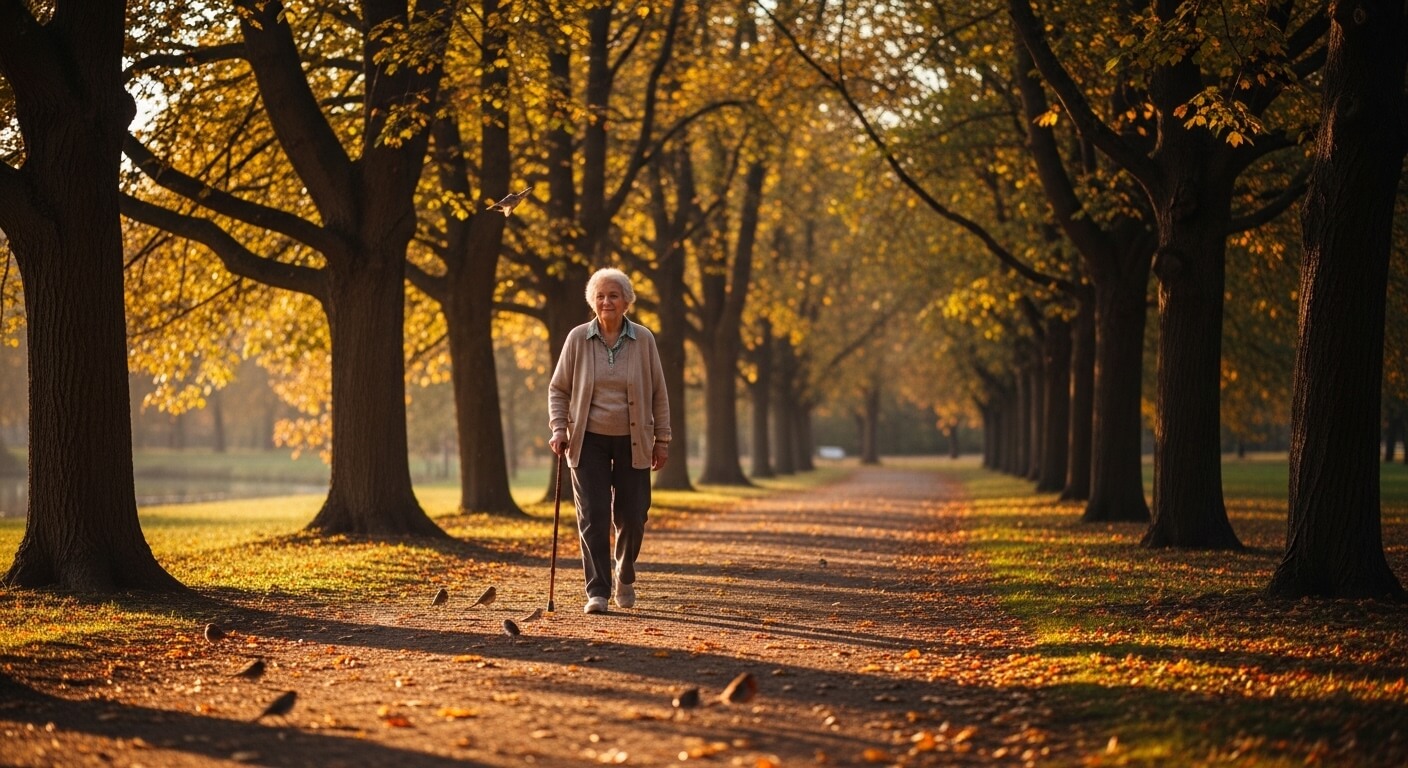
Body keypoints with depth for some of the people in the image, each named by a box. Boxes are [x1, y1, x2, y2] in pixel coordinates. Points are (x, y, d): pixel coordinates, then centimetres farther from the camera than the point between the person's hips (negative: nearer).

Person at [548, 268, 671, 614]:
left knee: (631, 515, 4)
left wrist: (662, 439, 3)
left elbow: (658, 393, 4)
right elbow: (558, 389, 5)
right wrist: (559, 428, -7)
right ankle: (597, 592, -4)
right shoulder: (578, 338, -3)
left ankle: (624, 575, 32)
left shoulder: (643, 340, -2)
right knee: (593, 516, -7)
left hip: (632, 442, 1)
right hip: (589, 441, -1)